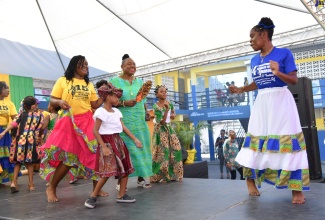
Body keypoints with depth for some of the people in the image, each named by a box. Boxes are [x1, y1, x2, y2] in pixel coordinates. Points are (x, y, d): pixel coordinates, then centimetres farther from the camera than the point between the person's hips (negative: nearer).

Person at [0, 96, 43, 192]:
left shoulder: (21, 114, 3)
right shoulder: (39, 115, 2)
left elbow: (13, 123, -9)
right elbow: (40, 128, 3)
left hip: (20, 140, 1)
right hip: (32, 140, -1)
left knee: (18, 162, 14)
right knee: (30, 163, 10)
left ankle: (14, 182, 2)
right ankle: (31, 184, 13)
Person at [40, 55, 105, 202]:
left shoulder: (89, 84, 15)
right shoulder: (62, 81, 5)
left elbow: (95, 105, 11)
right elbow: (52, 101, 2)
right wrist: (59, 102, -19)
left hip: (87, 122, 4)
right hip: (68, 122, -3)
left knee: (93, 153, -2)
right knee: (67, 156, -6)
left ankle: (96, 187, 12)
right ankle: (51, 188, 14)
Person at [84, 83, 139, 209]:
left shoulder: (116, 111, 12)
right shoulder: (101, 111, -12)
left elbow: (123, 127, 11)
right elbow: (95, 131, -15)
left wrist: (135, 139, 5)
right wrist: (104, 147, -20)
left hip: (118, 141, 9)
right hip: (107, 142, -8)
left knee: (125, 168, 7)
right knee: (108, 171, -14)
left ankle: (121, 195, 17)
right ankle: (93, 197, 0)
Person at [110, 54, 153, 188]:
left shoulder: (139, 81, 16)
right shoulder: (115, 81, 0)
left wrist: (146, 111, 3)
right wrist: (124, 103, -19)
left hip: (140, 121, 5)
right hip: (123, 122, -5)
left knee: (140, 148, 7)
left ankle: (141, 178, 17)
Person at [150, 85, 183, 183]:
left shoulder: (169, 103, 1)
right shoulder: (156, 106, -18)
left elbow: (173, 111, 22)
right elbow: (162, 122, -24)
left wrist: (172, 115, -1)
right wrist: (166, 109, -31)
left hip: (169, 128, 7)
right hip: (160, 130, -7)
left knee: (176, 149, 1)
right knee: (162, 151, -9)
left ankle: (172, 174, 11)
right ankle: (159, 176, 1)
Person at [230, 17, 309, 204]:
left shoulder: (284, 53, -6)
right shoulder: (254, 60, 10)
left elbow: (294, 80, -10)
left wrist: (278, 73, -26)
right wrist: (241, 90, 17)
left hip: (281, 101, -5)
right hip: (261, 103, 5)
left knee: (288, 141, -6)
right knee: (257, 140, 6)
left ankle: (297, 189, 2)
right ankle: (251, 179, 17)